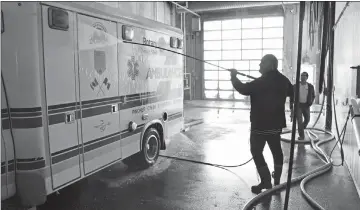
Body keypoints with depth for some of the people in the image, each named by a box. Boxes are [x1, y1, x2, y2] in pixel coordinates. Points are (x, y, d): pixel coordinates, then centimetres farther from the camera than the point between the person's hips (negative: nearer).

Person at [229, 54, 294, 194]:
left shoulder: (261, 82, -19)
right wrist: (291, 105, 42)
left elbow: (243, 89, -19)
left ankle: (266, 183, -3)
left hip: (260, 124, -8)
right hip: (276, 123, 8)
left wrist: (234, 76, -4)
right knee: (276, 150, 19)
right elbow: (292, 93, 22)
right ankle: (276, 180, 32)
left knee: (256, 151, 0)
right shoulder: (283, 80, 6)